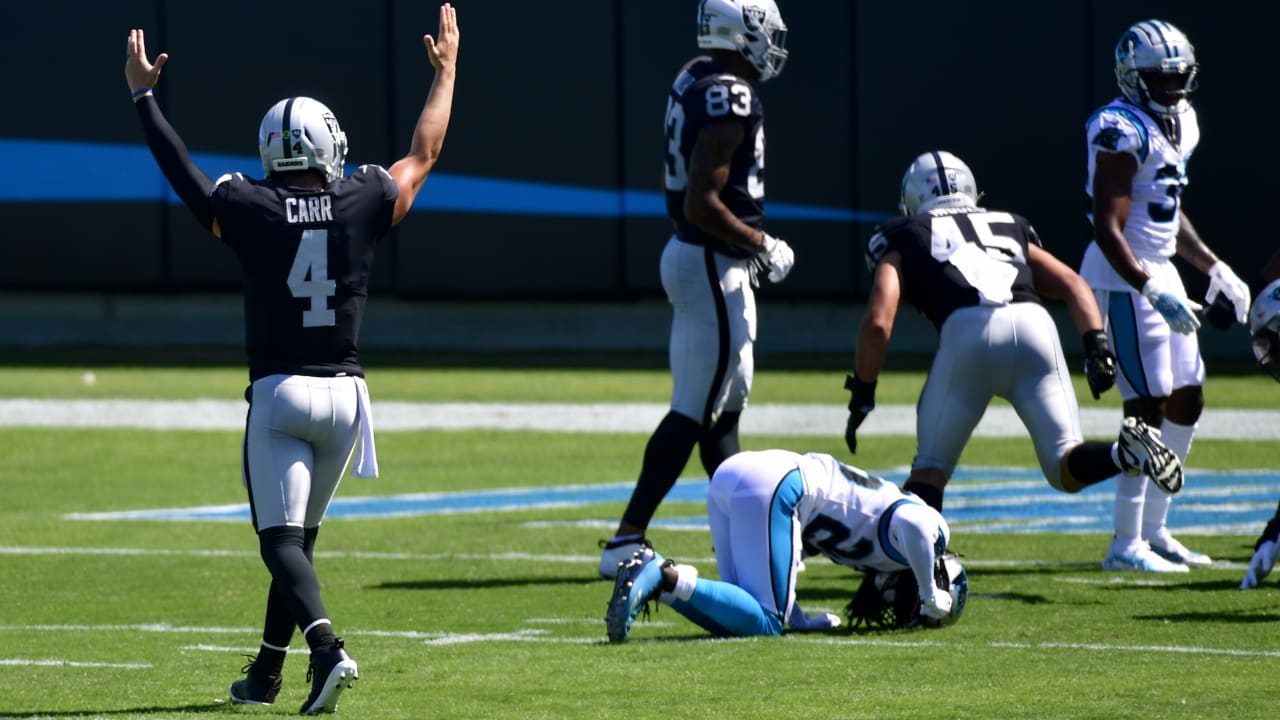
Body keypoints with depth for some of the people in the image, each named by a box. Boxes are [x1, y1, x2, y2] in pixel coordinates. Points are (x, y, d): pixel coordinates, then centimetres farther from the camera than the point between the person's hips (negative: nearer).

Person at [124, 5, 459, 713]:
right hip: (344, 394, 3)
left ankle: (326, 645, -29)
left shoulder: (249, 210, -6)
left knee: (282, 538, -5)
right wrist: (446, 70, 29)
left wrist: (144, 95, 23)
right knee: (300, 534, 16)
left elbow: (180, 170, 9)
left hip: (279, 393, -3)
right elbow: (424, 152, 16)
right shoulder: (363, 204, -1)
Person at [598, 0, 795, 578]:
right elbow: (702, 205, -24)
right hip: (714, 267, -10)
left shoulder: (693, 81, 8)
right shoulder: (731, 101, -21)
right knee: (694, 412, -7)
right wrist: (763, 246, -13)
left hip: (686, 253, 10)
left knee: (729, 402, 18)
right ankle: (626, 541, -8)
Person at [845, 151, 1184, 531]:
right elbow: (1072, 283, 22)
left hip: (967, 332, -2)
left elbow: (878, 323, 11)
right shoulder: (1010, 228, 35)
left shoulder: (903, 240, 25)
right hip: (1034, 324, 2)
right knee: (1066, 467, 6)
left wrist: (862, 394, 20)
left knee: (930, 467, 13)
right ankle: (1126, 453, -24)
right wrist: (1097, 346, 13)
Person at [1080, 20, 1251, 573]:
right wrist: (1152, 292, -29)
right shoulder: (1122, 132, -18)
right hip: (1123, 279, -10)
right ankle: (1126, 544, -6)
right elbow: (1108, 229, -23)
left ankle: (1154, 528, 20)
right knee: (1149, 408, -10)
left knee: (1186, 400, 12)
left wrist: (1215, 268, 20)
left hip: (1159, 272, 10)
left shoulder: (1179, 123, 12)